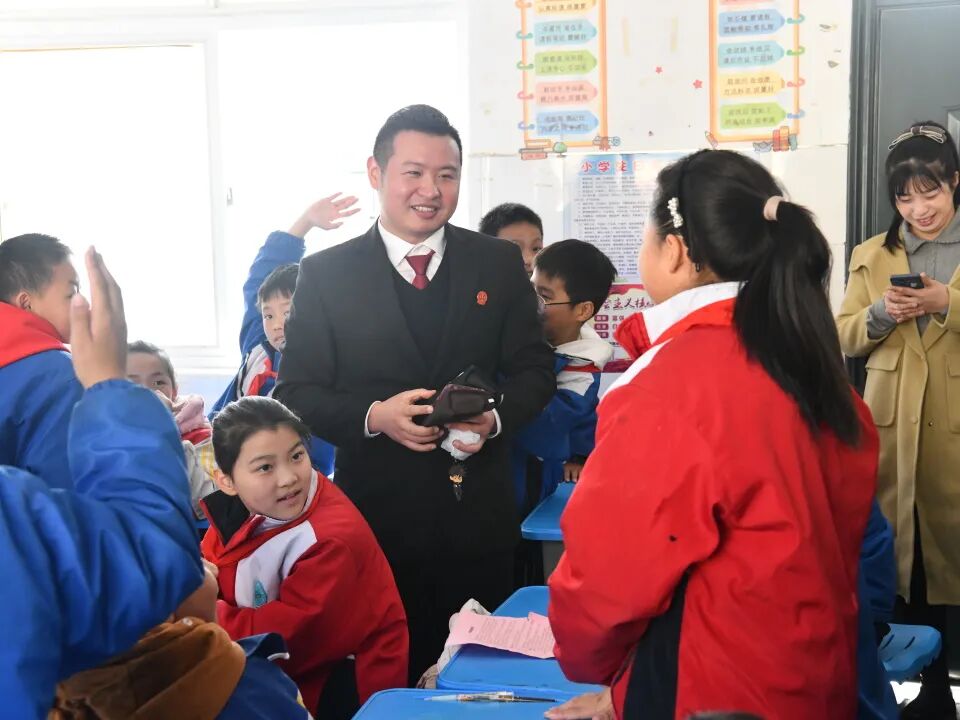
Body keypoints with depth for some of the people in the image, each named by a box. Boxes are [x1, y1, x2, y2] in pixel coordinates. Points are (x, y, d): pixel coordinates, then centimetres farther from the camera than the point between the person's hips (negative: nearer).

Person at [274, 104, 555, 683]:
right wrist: (374, 416, -18)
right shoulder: (326, 274, 0)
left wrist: (494, 417, -14)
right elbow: (297, 392, 0)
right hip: (376, 508, -1)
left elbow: (534, 368, 7)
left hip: (478, 510, 2)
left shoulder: (500, 264, 5)